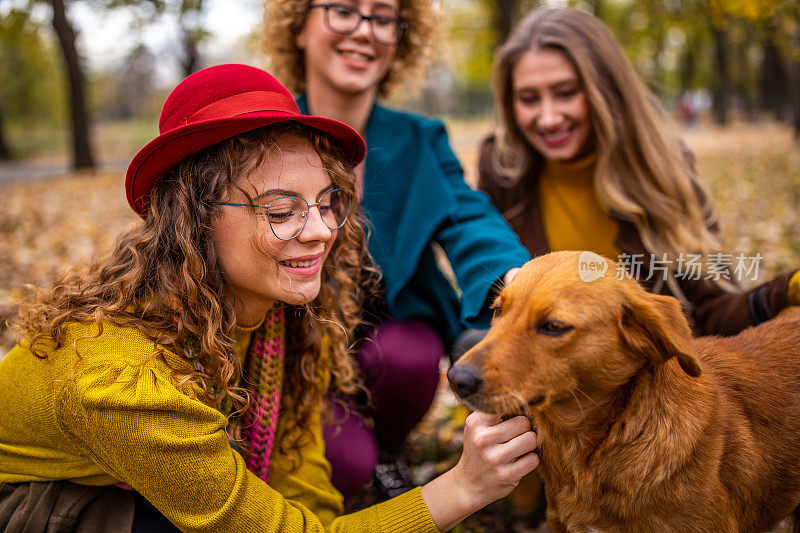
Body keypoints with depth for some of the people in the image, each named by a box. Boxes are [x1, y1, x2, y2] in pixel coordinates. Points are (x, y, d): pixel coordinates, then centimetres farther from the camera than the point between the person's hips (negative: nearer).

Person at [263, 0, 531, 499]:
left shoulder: (421, 140, -3)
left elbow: (468, 218, -20)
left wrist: (511, 277, -44)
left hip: (392, 330, 2)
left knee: (405, 356, -32)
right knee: (345, 463, -25)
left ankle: (390, 449, 4)